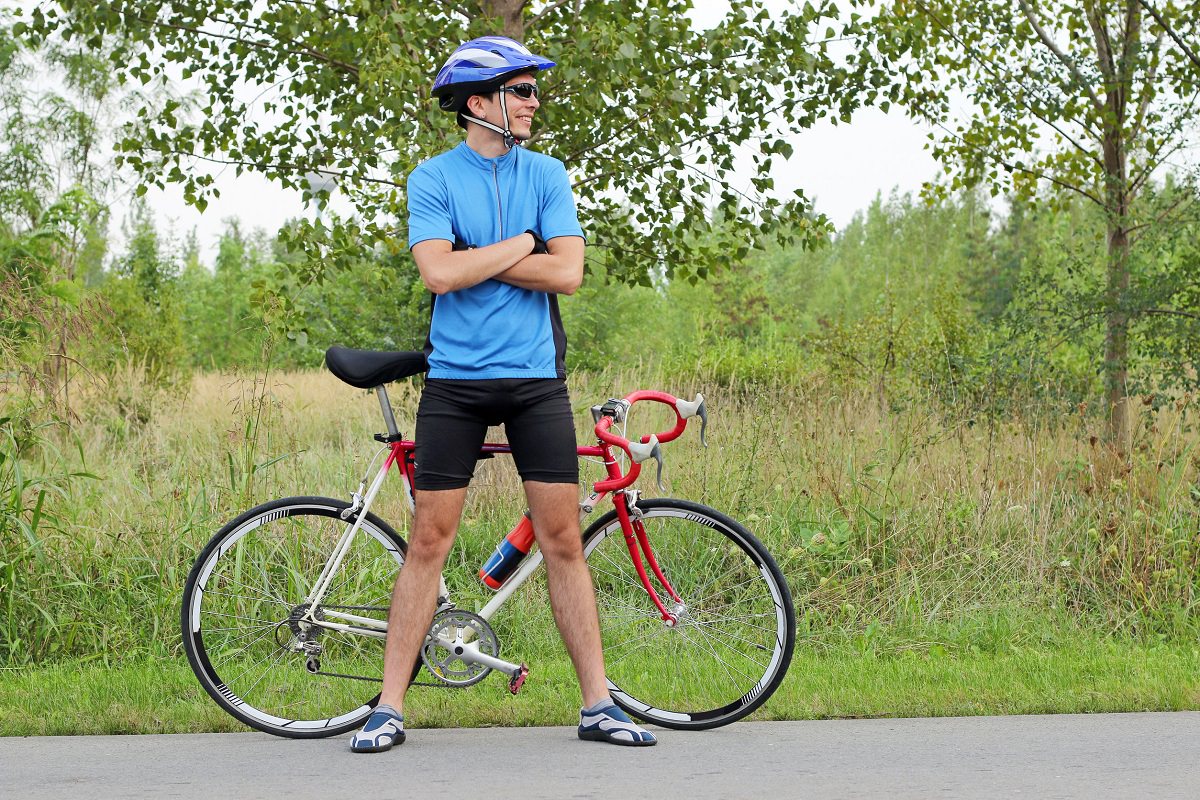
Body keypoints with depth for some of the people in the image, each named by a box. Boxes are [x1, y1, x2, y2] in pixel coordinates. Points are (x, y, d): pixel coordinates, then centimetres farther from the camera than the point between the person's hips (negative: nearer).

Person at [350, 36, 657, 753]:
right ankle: (391, 706, 6)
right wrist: (520, 244, -8)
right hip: (455, 380, -2)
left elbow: (567, 272, -7)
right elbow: (439, 272, -16)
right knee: (430, 540, 0)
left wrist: (474, 259, -10)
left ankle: (599, 704, 6)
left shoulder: (546, 174, 6)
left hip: (535, 378, 2)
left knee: (564, 540, 1)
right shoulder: (434, 178, -1)